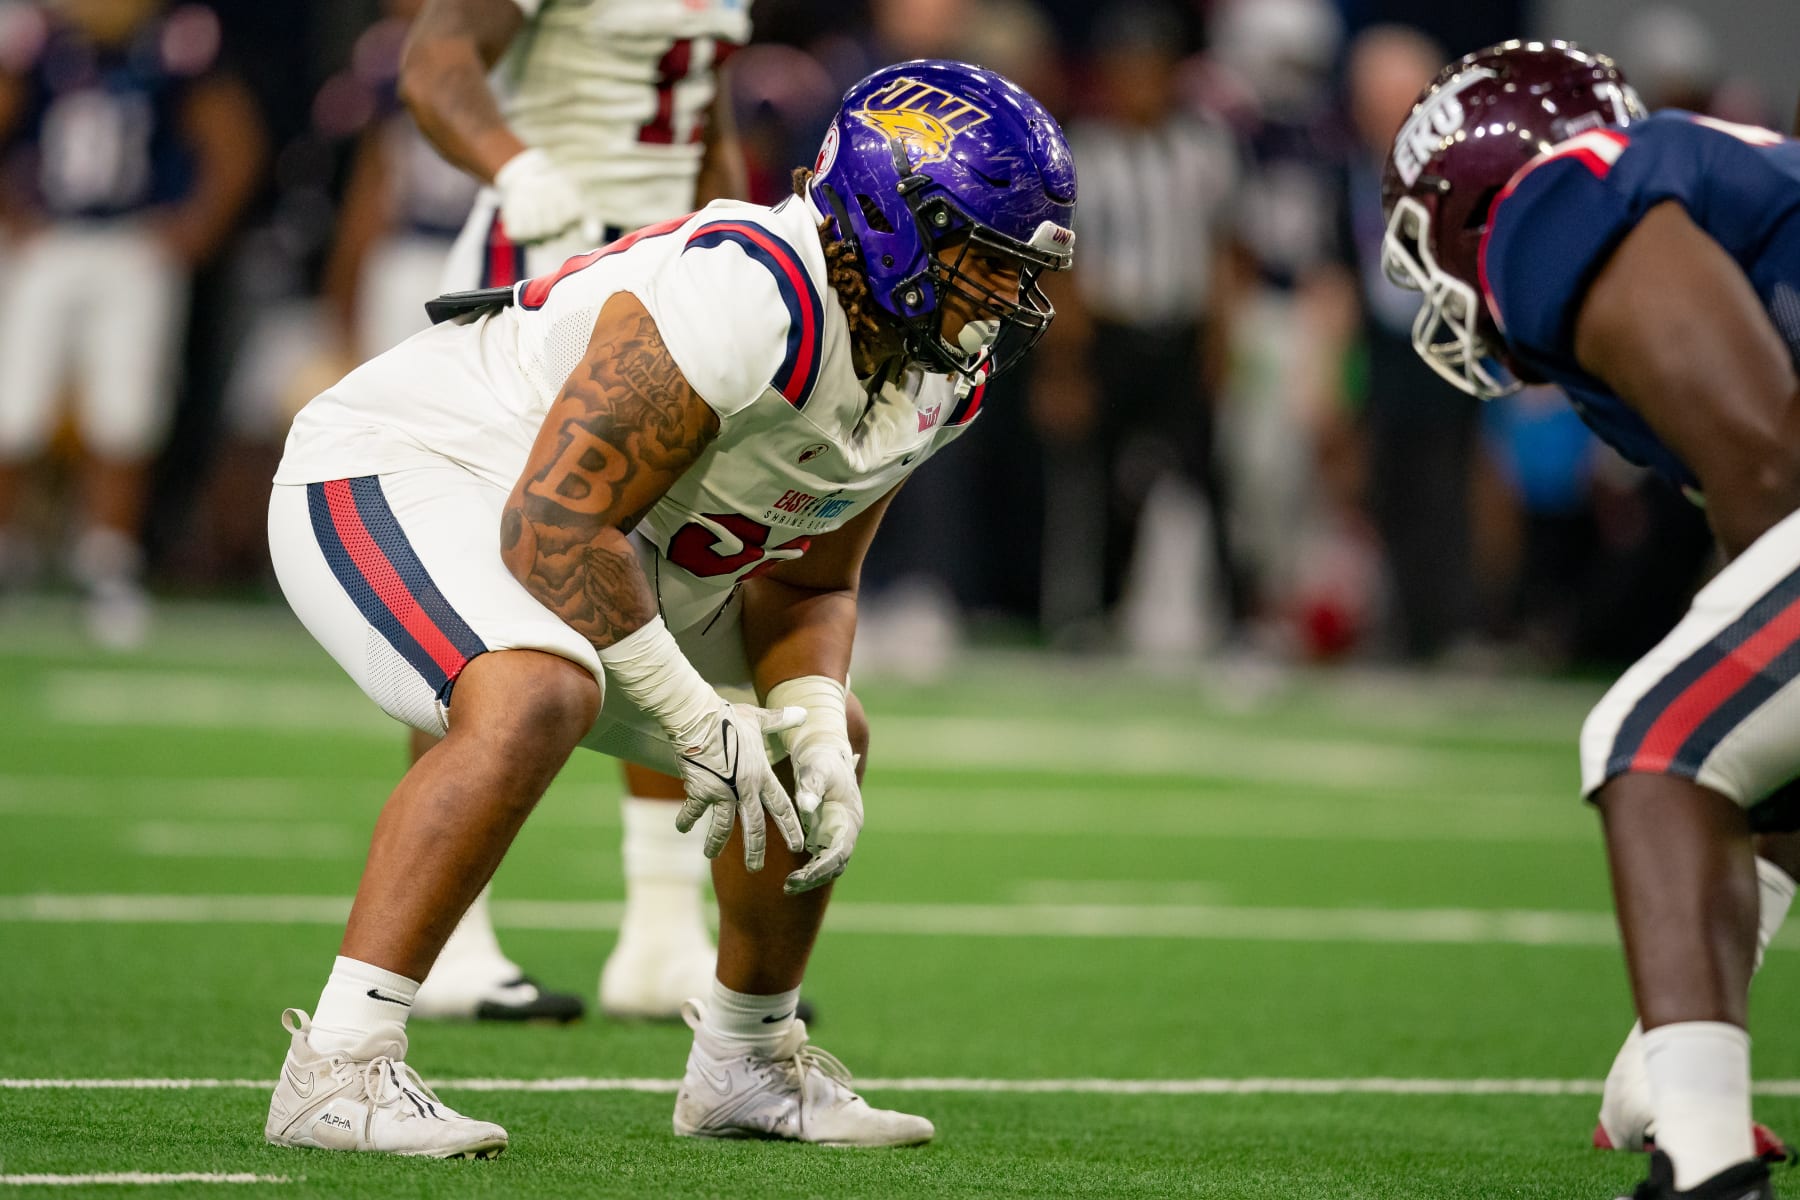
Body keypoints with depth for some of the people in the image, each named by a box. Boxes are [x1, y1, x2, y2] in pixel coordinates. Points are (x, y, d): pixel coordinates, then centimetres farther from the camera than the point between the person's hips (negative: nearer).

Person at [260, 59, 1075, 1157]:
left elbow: (805, 582, 9)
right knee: (539, 698, -37)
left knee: (825, 737, 12)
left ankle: (747, 1064, 29)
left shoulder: (939, 382, -2)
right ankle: (338, 1066, -34)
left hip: (582, 534, 10)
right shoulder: (746, 296, -33)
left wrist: (814, 730, -10)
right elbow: (554, 529, -32)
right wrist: (700, 720, -25)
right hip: (391, 479, -10)